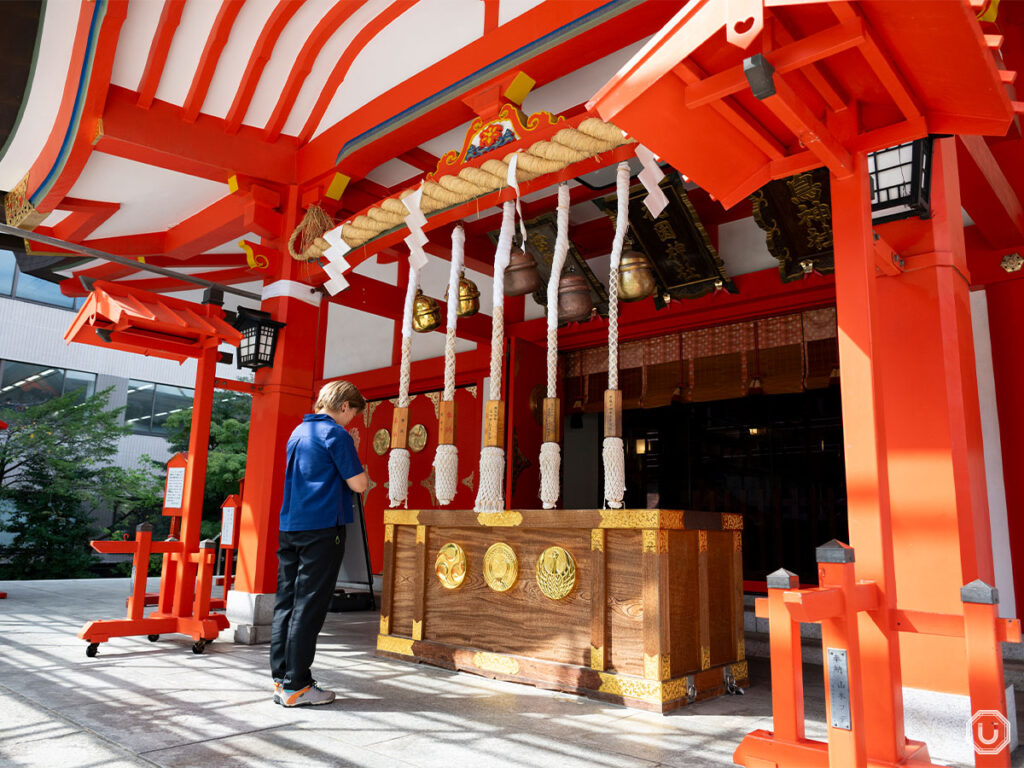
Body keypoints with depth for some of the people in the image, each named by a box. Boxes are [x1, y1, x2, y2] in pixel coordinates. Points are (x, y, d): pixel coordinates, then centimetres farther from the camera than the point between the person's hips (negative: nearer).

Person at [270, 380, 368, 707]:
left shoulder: (298, 432, 16)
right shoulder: (336, 434, -9)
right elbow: (358, 484, -12)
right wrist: (360, 469, 8)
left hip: (289, 526, 8)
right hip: (322, 527, -8)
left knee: (286, 602, 10)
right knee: (309, 606, -4)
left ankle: (281, 679, 16)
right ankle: (296, 685, 1)